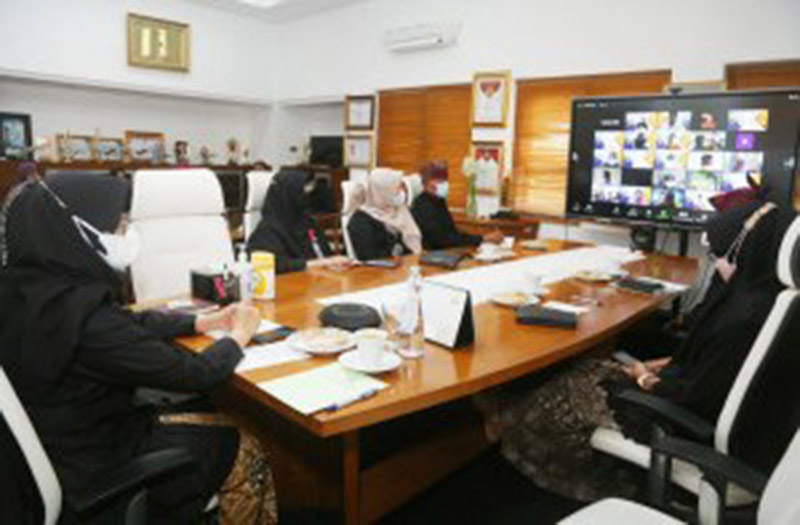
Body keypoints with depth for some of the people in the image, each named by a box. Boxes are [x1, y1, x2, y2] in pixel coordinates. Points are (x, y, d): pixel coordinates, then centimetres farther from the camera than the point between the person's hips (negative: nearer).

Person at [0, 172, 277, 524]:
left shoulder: (34, 288, -5)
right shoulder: (85, 316, -33)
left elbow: (131, 324, 8)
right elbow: (193, 375, -24)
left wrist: (205, 322, 8)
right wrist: (239, 336, -6)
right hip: (92, 471, -8)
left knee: (215, 416, 18)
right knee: (244, 446, 7)